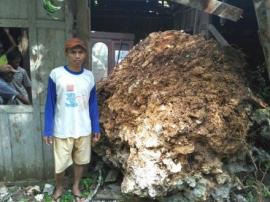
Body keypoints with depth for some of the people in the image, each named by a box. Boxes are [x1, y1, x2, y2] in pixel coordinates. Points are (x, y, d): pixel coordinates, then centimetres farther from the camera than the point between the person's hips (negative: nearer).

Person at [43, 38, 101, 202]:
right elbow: (50, 104, -5)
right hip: (62, 130, -2)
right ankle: (59, 187, 40)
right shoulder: (56, 74, -9)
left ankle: (76, 187, 41)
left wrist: (96, 128, 5)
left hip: (84, 130, 3)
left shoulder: (89, 76, 0)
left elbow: (93, 104, 5)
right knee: (60, 164, 9)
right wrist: (48, 130, -6)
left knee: (81, 161, 15)